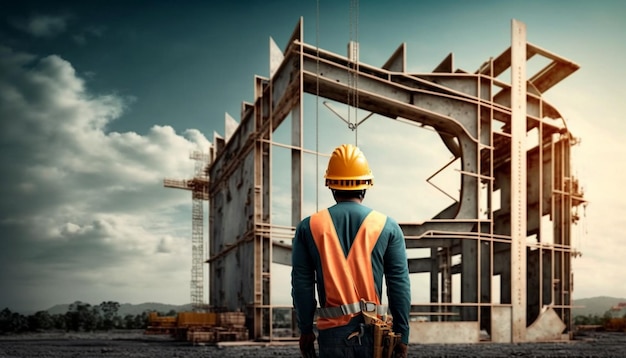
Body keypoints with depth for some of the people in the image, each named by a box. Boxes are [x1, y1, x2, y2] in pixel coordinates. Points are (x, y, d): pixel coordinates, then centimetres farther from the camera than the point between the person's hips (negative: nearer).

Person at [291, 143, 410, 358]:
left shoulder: (308, 227, 1)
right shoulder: (387, 227, -1)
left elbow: (301, 285, 3)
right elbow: (400, 285, -1)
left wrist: (306, 330, 13)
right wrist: (401, 334, 5)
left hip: (333, 331, 0)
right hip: (373, 331, 0)